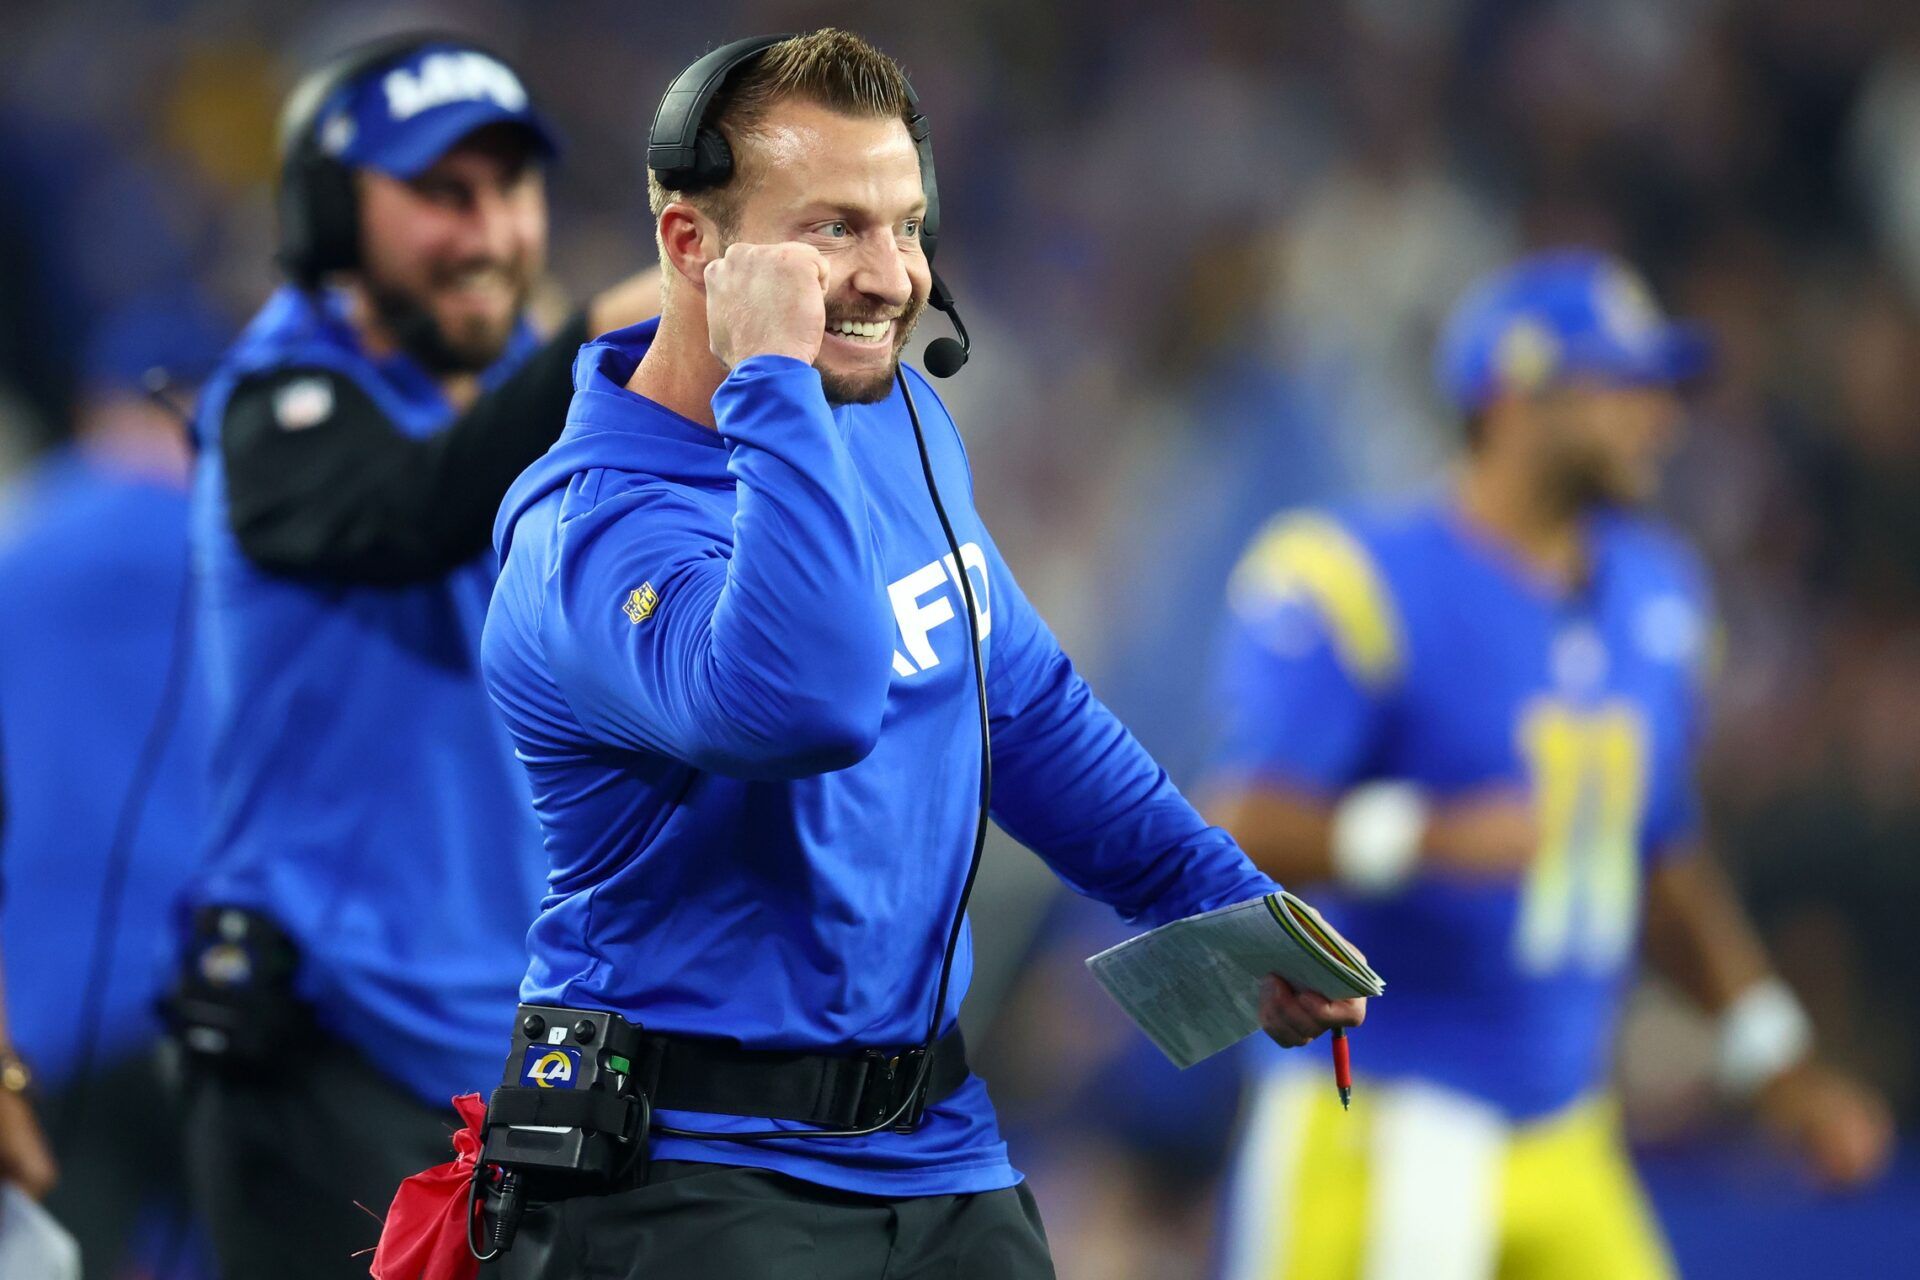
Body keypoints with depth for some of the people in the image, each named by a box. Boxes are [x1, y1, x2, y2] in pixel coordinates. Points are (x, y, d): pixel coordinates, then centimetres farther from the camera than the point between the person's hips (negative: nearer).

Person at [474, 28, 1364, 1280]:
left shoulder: (898, 418, 7)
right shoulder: (595, 535, -20)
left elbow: (1028, 701, 22)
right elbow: (806, 703, -40)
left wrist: (1227, 901, 17)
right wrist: (771, 381, -34)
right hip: (693, 1169, -8)